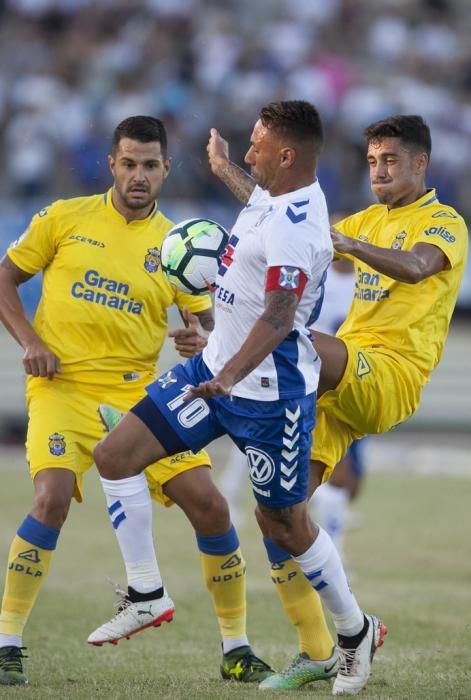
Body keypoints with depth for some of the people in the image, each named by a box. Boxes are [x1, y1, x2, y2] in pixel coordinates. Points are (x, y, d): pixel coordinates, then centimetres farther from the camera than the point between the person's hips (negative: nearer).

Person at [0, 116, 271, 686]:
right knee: (53, 498, -27)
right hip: (63, 384, -2)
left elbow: (208, 324, 8)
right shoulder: (65, 219, 4)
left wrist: (202, 340, -17)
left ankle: (236, 649, 11)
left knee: (209, 504, -7)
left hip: (137, 392, 2)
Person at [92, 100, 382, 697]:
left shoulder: (293, 225, -26)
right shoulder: (273, 195, 4)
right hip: (214, 367, 10)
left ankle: (355, 631, 25)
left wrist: (228, 377, -47)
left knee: (283, 522, 3)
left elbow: (279, 314, -36)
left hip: (268, 391, -10)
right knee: (114, 455, 0)